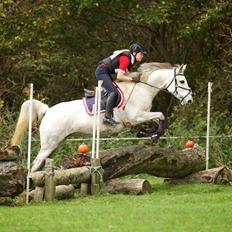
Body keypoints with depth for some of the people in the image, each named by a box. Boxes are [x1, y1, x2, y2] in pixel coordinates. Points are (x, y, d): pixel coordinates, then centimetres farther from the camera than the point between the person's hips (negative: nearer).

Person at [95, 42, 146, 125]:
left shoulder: (130, 58, 11)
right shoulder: (125, 59, -21)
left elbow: (126, 74, 11)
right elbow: (119, 77, -25)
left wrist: (136, 77, -2)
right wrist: (133, 79, -20)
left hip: (106, 72, 11)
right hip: (102, 71, -11)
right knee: (114, 91, -20)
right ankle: (107, 117, -25)